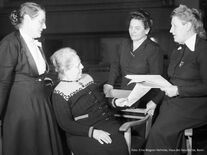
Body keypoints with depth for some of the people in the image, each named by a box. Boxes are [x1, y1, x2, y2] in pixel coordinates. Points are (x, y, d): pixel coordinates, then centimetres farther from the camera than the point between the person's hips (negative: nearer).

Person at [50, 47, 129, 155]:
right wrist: (92, 132, -23)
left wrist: (114, 102, 7)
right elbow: (66, 124, -12)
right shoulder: (59, 93, -7)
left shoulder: (87, 78, 14)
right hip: (82, 134, -6)